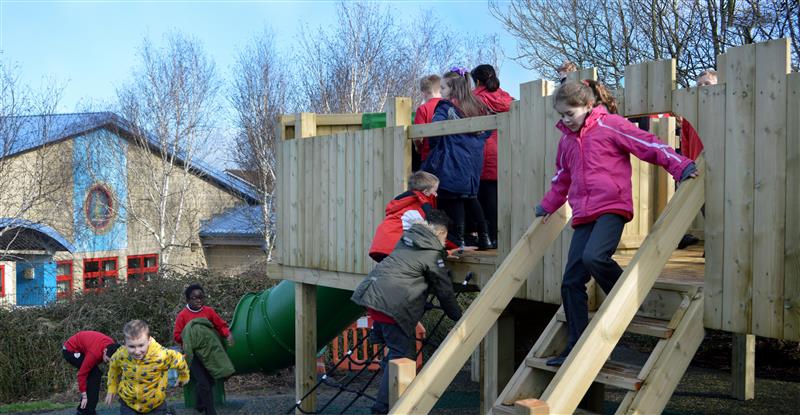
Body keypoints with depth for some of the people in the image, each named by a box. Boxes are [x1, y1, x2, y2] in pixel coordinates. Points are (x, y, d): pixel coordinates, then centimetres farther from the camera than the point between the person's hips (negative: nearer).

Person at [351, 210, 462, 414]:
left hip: (371, 293, 9)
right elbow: (444, 291, 5)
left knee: (395, 348, 21)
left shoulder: (407, 238, 22)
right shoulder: (432, 254, 0)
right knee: (402, 355, -1)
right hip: (392, 304, -9)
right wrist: (459, 317, 20)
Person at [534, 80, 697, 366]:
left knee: (593, 256, -33)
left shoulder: (609, 125, -2)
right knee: (571, 282, 1)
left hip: (611, 207, -7)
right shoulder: (567, 139, 18)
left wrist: (680, 166, -20)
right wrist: (547, 206, 37)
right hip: (583, 214, 7)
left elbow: (648, 144, -9)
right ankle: (576, 348, 10)